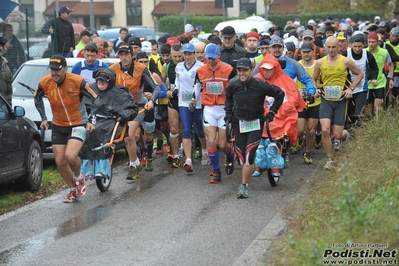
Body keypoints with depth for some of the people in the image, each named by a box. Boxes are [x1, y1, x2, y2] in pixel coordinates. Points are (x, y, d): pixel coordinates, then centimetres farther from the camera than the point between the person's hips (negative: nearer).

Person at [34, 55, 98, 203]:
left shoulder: (77, 81, -21)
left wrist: (91, 120, -18)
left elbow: (96, 100, -11)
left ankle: (79, 178, 8)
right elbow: (37, 98, 12)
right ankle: (73, 190, 27)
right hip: (58, 127, 4)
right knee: (60, 161, 4)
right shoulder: (45, 83, -11)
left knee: (70, 156, -25)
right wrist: (43, 118, 6)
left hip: (78, 124, -4)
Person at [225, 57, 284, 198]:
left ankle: (243, 186, -11)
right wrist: (228, 112, 10)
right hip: (239, 123, 3)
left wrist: (272, 112, -1)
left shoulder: (260, 85, -15)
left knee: (249, 155, -15)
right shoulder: (233, 84, -5)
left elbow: (280, 94, -1)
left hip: (256, 123, -3)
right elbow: (228, 97, 19)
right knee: (241, 157, 1)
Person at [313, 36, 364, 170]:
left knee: (337, 135, -3)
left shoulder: (345, 61, -7)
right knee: (325, 130, -16)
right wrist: (315, 89, -7)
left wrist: (351, 88, -4)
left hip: (340, 100, -1)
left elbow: (360, 74, 6)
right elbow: (313, 80, 13)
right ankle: (329, 160, 1)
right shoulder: (320, 62, -1)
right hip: (326, 100, 1)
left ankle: (345, 134, 37)